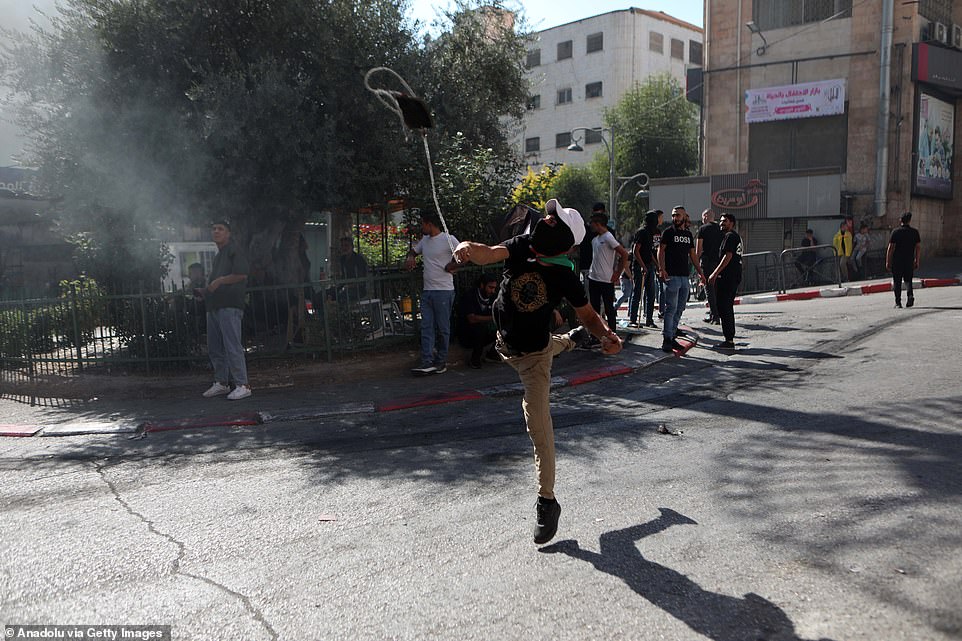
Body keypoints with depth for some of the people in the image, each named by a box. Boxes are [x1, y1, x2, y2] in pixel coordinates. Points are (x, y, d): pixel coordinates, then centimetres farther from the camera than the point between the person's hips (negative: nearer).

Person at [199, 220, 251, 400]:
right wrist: (204, 291, 17)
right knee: (214, 348, 12)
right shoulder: (218, 256, 25)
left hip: (229, 305, -10)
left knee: (232, 346, -12)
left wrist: (218, 281, -14)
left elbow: (241, 274, -17)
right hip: (214, 306, 10)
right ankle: (221, 383, 20)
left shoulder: (233, 250, -4)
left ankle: (242, 385, -9)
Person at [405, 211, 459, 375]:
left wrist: (451, 266, -14)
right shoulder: (424, 240, 15)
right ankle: (428, 363, -4)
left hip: (443, 291, -7)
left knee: (443, 328, 1)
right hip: (427, 290, 7)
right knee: (426, 328, -1)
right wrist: (410, 257, 9)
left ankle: (441, 361, 12)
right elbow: (413, 250, 31)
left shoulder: (448, 239, -7)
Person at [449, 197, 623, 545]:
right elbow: (489, 254, -35)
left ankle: (547, 502, 5)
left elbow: (588, 314, -11)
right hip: (505, 343, 5)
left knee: (538, 425, -7)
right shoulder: (522, 246, -18)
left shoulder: (565, 278, -24)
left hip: (532, 354, -5)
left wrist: (606, 334, -32)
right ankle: (571, 340, 68)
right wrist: (468, 249, -58)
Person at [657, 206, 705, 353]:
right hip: (672, 275, -6)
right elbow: (661, 251, -5)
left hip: (684, 276, 6)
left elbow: (692, 255, 22)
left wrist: (700, 272, 17)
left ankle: (671, 336, 14)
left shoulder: (688, 234, 17)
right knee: (671, 308, -9)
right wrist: (662, 269, -18)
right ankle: (667, 339, -7)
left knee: (680, 309, 7)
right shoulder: (668, 232, 0)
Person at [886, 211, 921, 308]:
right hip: (909, 261, 2)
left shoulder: (896, 232, -6)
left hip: (897, 261, -2)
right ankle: (910, 295, -10)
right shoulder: (915, 232, 3)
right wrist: (917, 261, 13)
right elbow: (918, 247, 4)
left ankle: (898, 302, 4)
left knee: (897, 282, 5)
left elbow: (890, 248, -9)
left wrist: (887, 262, -4)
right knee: (908, 280, 15)